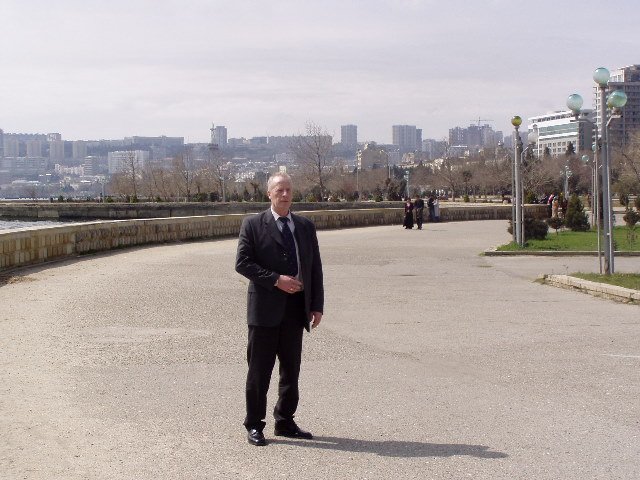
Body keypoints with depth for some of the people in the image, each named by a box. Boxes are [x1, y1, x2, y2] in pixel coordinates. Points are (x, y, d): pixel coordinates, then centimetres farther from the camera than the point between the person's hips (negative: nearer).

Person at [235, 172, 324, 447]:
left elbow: (315, 268, 11)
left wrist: (317, 305, 4)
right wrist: (276, 280, -17)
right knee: (259, 370, 1)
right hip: (265, 307, -4)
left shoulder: (306, 226, 12)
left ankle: (285, 422, 23)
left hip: (296, 308, 5)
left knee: (291, 369, 11)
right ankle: (254, 425, 11)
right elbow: (242, 263, -9)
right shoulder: (253, 225, -1)